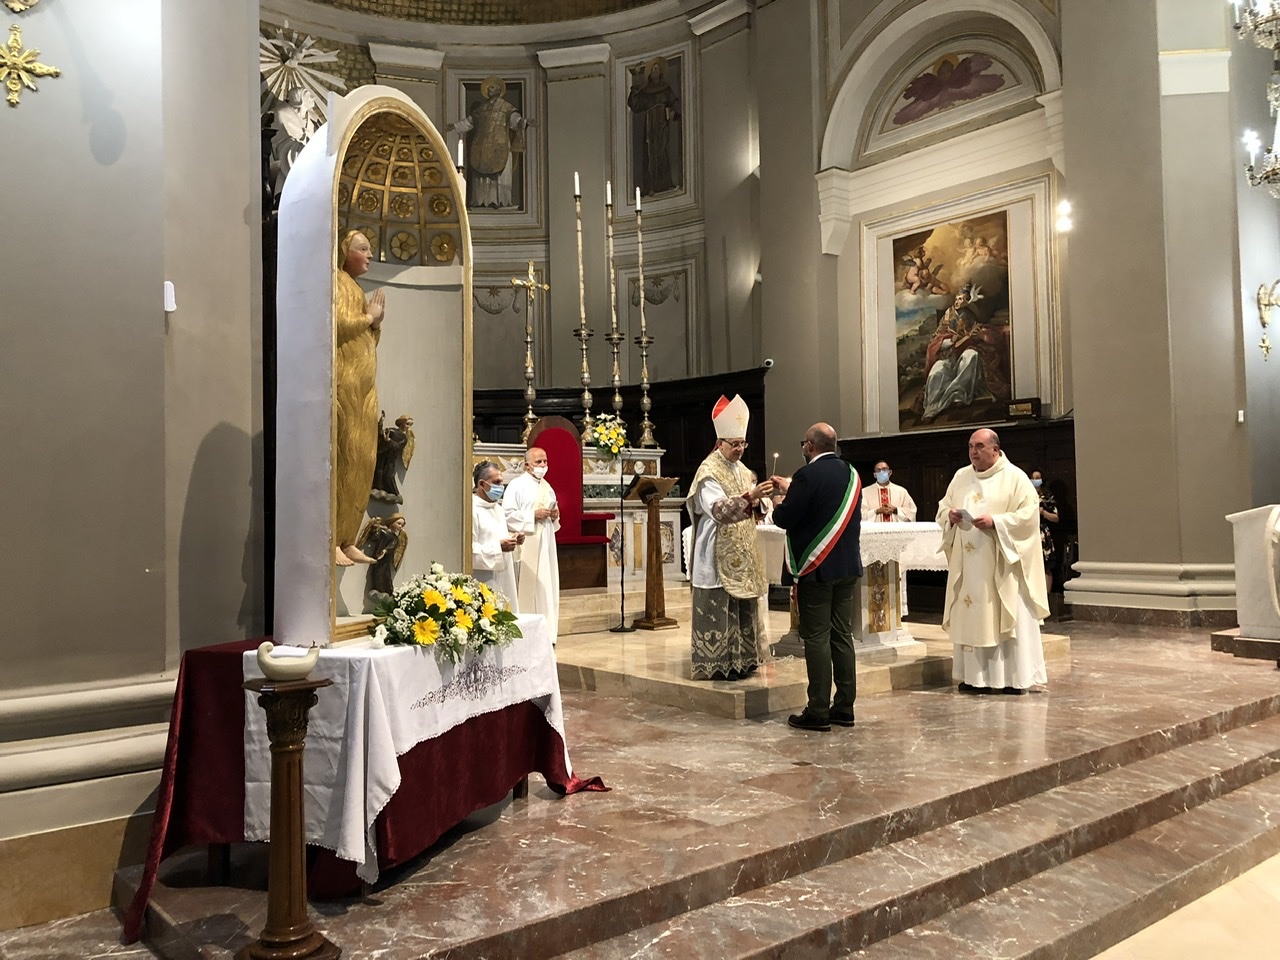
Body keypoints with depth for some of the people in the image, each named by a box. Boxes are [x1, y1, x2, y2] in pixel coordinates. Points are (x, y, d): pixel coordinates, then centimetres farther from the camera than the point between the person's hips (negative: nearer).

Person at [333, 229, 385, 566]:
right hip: (344, 384, -9)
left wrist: (376, 322, 7)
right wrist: (369, 316, -4)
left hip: (362, 387, 9)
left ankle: (347, 539, 8)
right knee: (343, 458, -12)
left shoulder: (356, 288, 25)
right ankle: (333, 540, -10)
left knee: (361, 460, 5)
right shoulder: (337, 282, -2)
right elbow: (336, 325, -18)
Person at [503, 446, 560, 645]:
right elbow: (508, 515, -13)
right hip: (527, 548, -7)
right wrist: (534, 515, -17)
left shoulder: (547, 487, 17)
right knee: (527, 590, -7)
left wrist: (554, 516, 3)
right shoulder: (516, 485, -5)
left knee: (547, 590, 7)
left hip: (545, 546, 7)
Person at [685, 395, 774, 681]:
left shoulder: (742, 470, 13)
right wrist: (750, 497, -35)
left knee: (742, 607, 10)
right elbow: (719, 510, -26)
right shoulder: (709, 472, -12)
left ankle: (740, 659, 19)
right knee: (718, 609, -5)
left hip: (741, 553, 8)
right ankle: (716, 664, 2)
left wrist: (758, 500, 0)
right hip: (718, 554, -8)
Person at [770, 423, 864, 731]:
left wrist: (780, 501, 7)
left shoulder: (808, 475, -16)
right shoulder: (851, 474, 9)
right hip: (847, 567, 7)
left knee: (816, 639, -2)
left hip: (817, 568, -7)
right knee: (842, 635, 12)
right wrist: (793, 491, 20)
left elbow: (785, 519, -15)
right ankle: (844, 708, 18)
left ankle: (818, 711, 3)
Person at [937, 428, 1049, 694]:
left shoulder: (1015, 477, -4)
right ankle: (975, 675, 14)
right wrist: (949, 515, -7)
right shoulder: (961, 476, 13)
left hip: (1001, 566, -5)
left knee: (1008, 619, -1)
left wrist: (995, 522, -20)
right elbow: (942, 507, 16)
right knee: (970, 617, 6)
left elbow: (1029, 513, -10)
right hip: (968, 565, 5)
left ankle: (1015, 677, 7)